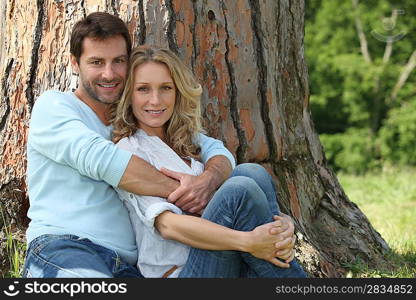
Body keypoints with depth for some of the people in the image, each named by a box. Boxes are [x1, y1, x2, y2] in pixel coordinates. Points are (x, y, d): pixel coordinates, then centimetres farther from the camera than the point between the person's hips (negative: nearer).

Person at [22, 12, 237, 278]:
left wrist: (208, 181, -9)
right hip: (61, 248, -4)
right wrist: (182, 191, -12)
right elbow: (99, 158, -13)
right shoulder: (52, 105, 6)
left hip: (129, 266, 4)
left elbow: (216, 150, 17)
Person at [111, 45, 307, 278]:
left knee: (250, 173, -14)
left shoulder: (187, 145, 22)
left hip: (237, 270, 7)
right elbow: (167, 224, -17)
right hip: (179, 271, -7)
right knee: (241, 189, -24)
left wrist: (280, 231, -13)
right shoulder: (128, 150, -2)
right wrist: (247, 241, -28)